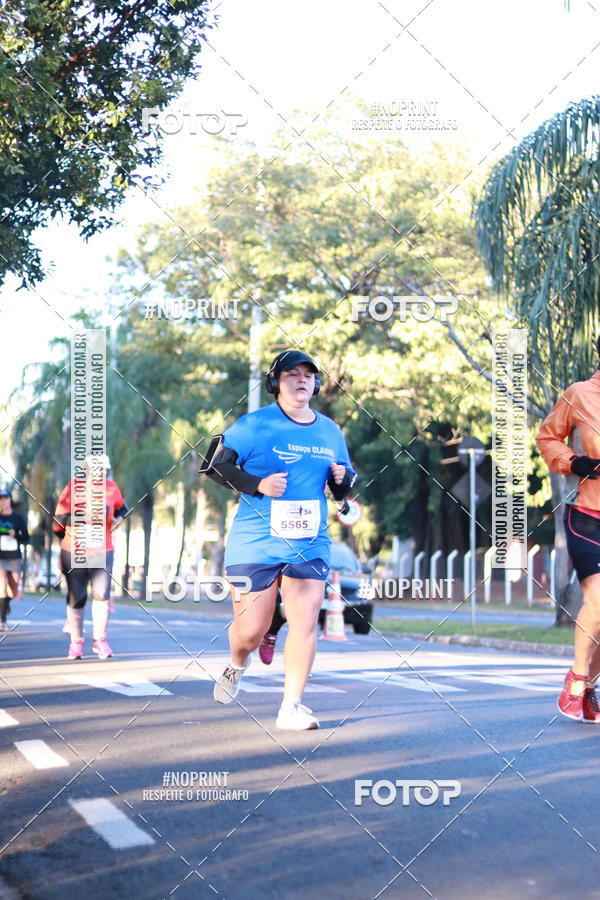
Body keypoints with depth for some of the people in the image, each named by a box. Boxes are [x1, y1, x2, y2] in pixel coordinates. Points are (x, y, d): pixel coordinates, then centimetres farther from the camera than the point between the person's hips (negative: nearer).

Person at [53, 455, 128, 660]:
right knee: (76, 598, 5)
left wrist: (119, 518, 4)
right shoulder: (74, 488, -7)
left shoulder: (111, 488, 4)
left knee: (102, 594, -11)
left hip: (102, 551, 2)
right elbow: (61, 516, -15)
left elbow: (121, 507, 24)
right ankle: (76, 641, 18)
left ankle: (100, 639, -1)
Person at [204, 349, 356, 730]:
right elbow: (215, 466, -4)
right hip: (255, 544, -3)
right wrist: (258, 484, -17)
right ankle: (237, 667, 39)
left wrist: (343, 477, -4)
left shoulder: (330, 431, 11)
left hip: (310, 546, 3)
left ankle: (291, 707, -1)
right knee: (251, 630, 3)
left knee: (305, 621, -10)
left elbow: (343, 491, 20)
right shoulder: (254, 425, -4)